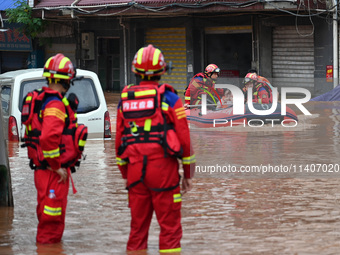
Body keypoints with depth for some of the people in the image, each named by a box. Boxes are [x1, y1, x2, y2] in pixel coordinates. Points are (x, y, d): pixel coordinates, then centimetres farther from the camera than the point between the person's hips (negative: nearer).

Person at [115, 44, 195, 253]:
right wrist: (188, 174, 5)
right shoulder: (169, 99, -5)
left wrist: (125, 174, 21)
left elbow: (119, 140, 12)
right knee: (170, 227, 0)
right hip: (163, 169, -4)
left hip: (135, 170, 4)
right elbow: (184, 138, -5)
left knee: (138, 225, 13)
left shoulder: (125, 100, 8)